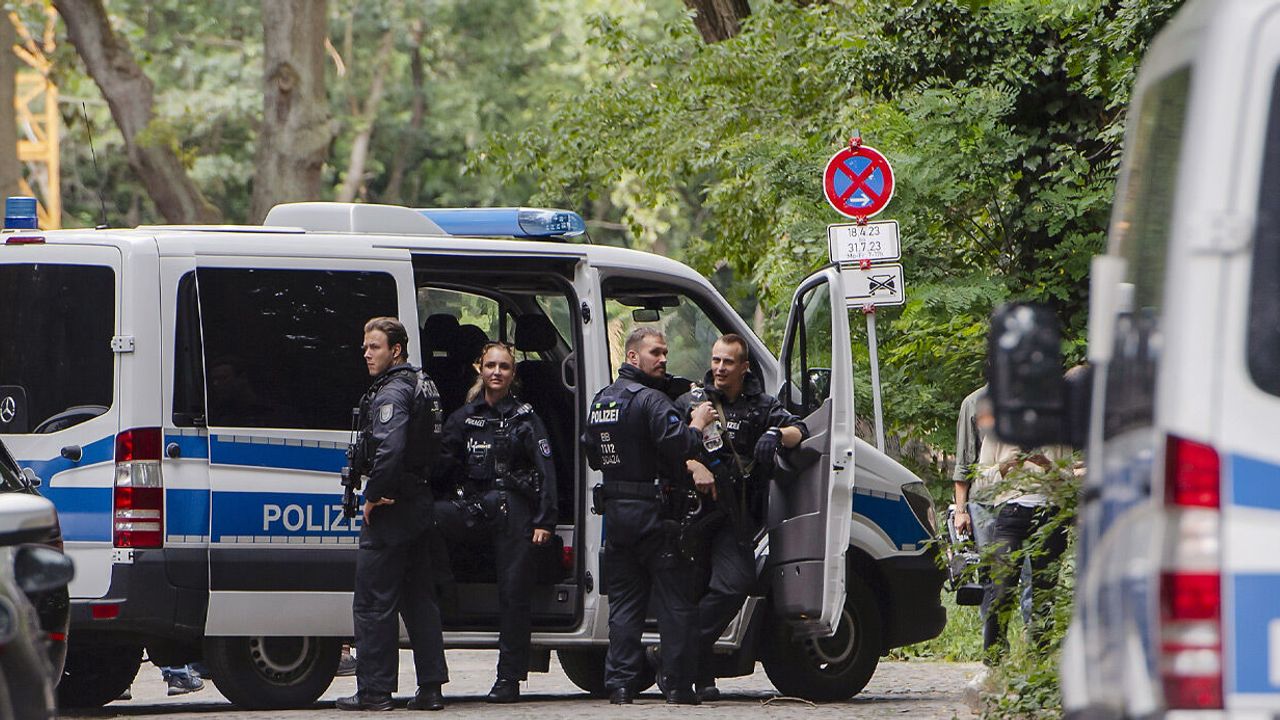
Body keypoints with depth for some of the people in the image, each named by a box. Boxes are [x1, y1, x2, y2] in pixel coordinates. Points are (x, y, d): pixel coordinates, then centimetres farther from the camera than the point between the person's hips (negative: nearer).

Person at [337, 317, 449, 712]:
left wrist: (375, 497, -20)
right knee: (418, 600, 14)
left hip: (390, 512, -10)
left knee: (373, 602, -5)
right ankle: (430, 687, 13)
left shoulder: (391, 393, -16)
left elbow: (390, 448, -31)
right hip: (420, 506, 10)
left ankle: (374, 690, -4)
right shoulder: (423, 386, 17)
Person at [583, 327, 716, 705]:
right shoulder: (649, 400, -14)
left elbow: (593, 455, 21)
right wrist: (697, 425, -8)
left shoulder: (601, 401, 14)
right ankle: (678, 684, -1)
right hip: (655, 514, -8)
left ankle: (619, 683, 5)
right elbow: (677, 445, -25)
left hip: (616, 513, 8)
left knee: (624, 602, 10)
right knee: (675, 602, 0)